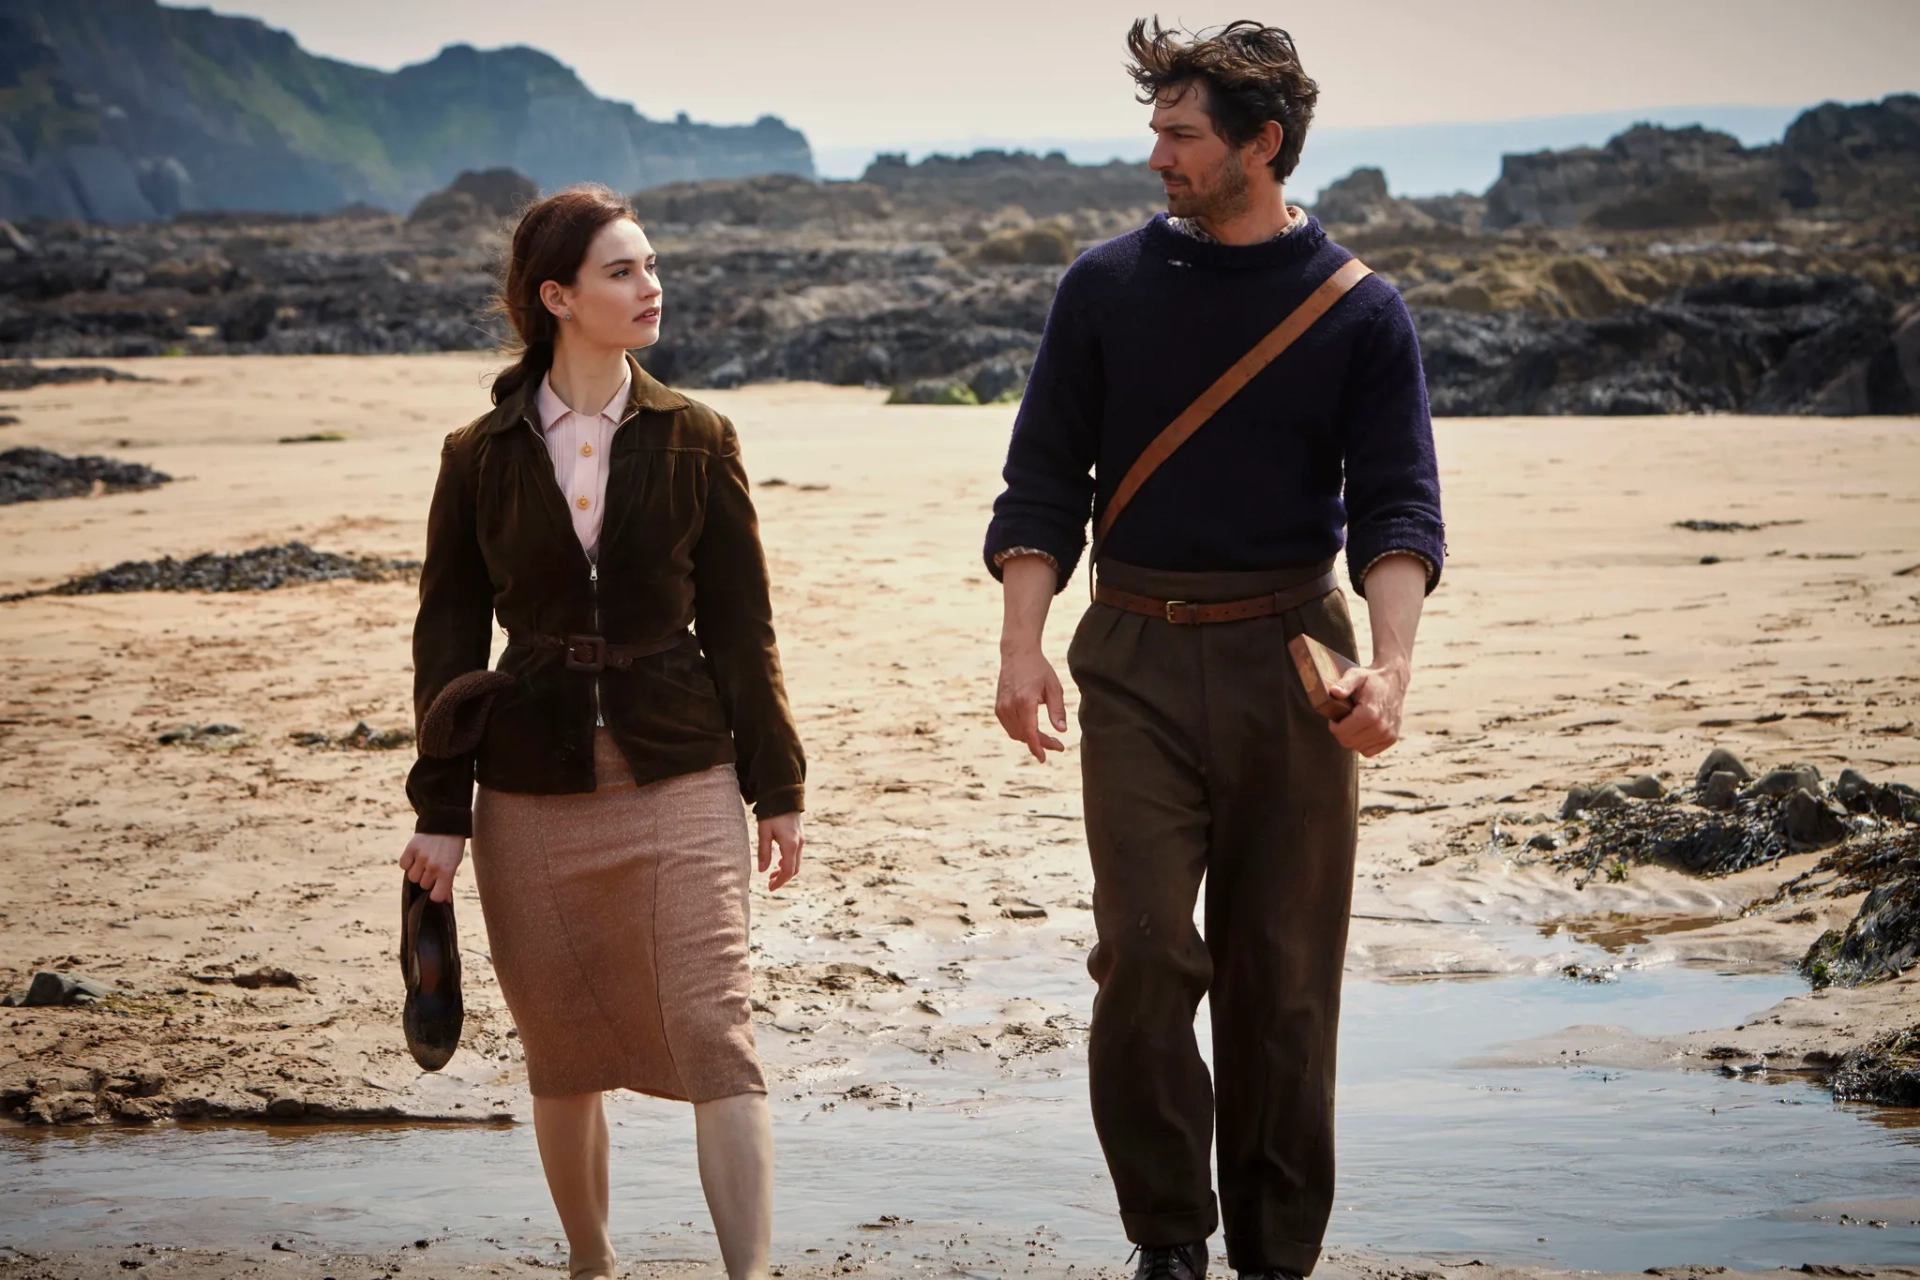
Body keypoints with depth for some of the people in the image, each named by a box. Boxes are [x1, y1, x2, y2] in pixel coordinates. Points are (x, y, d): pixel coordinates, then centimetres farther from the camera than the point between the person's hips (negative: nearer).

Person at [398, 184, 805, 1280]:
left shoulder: (696, 441, 2)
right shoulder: (482, 457, 2)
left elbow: (741, 625, 5)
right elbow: (449, 640, 6)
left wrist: (778, 787, 3)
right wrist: (440, 811, 2)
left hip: (679, 777, -1)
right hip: (533, 790, 1)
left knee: (714, 1033, -12)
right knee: (563, 1056, 10)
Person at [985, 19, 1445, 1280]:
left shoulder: (1361, 311, 1)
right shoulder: (1108, 287, 5)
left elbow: (1398, 507, -4)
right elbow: (1045, 481, 5)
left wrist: (1392, 666, -21)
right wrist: (1022, 641, -8)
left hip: (1290, 658, 0)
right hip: (1138, 658, 1)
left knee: (1283, 974, 4)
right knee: (1144, 954, -8)